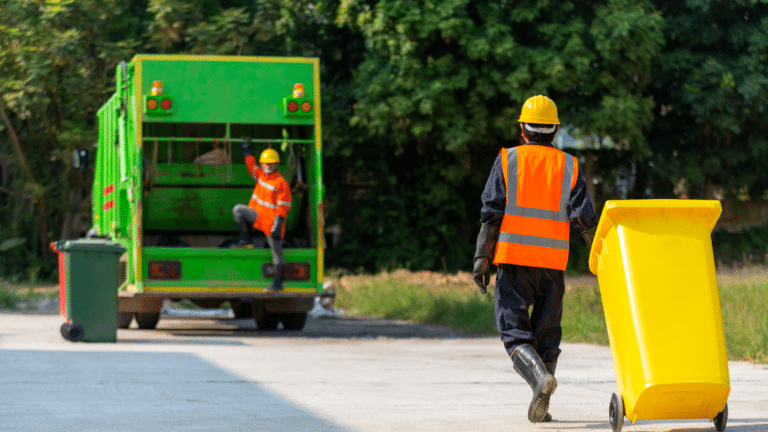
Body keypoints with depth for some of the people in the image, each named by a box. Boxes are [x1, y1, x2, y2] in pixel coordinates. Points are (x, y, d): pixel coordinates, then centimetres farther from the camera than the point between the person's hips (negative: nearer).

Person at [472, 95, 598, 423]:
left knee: (515, 334, -1)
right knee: (547, 335, 12)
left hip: (513, 261, -2)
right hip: (552, 264, 2)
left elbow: (491, 214, -4)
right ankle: (540, 408, 9)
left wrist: (481, 259, -3)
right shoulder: (569, 167, 7)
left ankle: (540, 376, -28)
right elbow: (584, 218, -3)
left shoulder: (507, 161, 3)